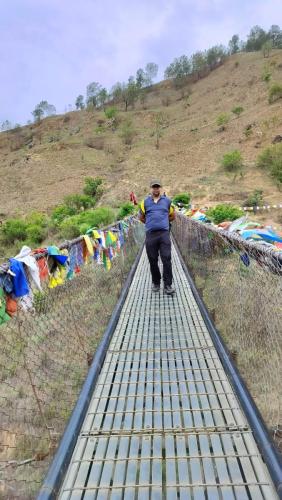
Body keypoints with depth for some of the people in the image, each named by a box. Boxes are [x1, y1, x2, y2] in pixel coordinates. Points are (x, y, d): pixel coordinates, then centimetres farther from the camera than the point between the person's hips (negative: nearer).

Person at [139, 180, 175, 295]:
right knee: (153, 261, 7)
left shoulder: (167, 201, 11)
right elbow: (141, 217, 20)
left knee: (167, 259, -8)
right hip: (150, 235, 1)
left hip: (164, 233, -1)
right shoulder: (145, 202, 10)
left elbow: (172, 216, 21)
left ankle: (168, 285, -3)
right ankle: (156, 283, 22)